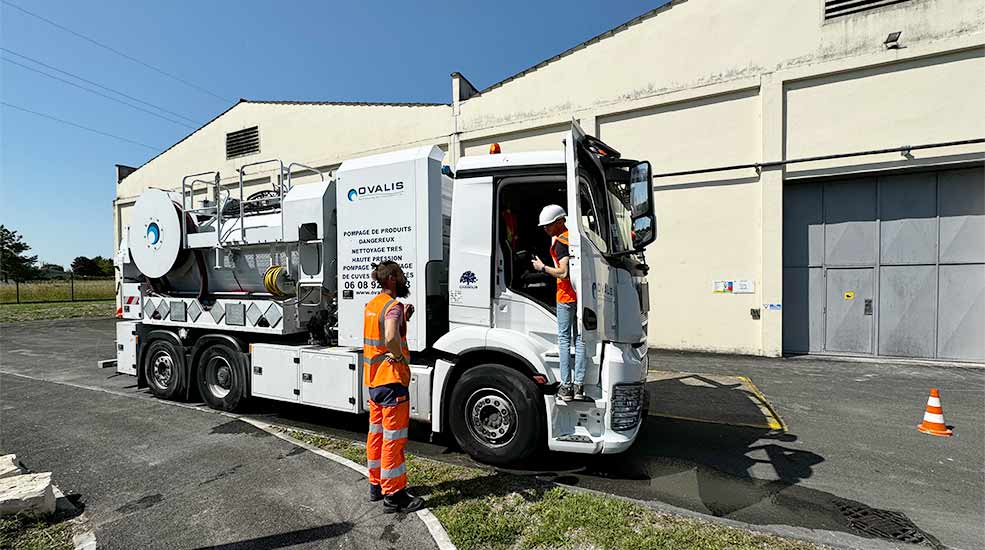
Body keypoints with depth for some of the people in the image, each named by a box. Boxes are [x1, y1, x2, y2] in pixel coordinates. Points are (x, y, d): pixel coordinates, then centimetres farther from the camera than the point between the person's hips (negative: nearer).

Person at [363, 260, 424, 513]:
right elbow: (391, 338, -38)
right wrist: (399, 356, -20)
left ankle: (376, 485, 31)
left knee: (376, 433, 18)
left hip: (373, 380, 10)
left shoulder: (372, 305, 11)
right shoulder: (393, 306, -19)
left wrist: (403, 319, 9)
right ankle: (394, 496, 9)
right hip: (391, 380, -9)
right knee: (393, 437, 0)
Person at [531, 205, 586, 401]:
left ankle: (566, 385, 2)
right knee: (580, 339, 9)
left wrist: (543, 267, -10)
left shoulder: (560, 241, -12)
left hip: (566, 296, -7)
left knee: (564, 339, 0)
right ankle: (579, 385, 13)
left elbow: (563, 273, -20)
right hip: (582, 293, 7)